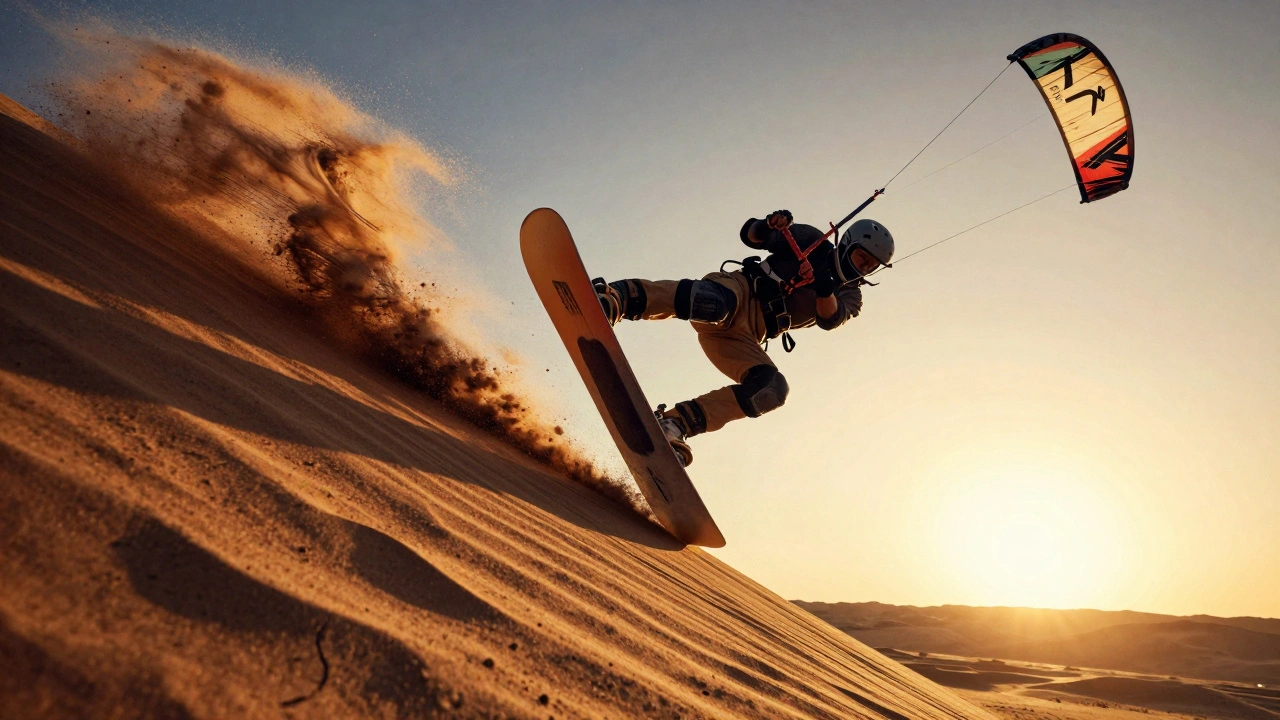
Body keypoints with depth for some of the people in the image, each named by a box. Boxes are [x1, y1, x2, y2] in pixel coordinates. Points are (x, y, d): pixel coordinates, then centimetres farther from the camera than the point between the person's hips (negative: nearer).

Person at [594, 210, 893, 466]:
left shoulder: (849, 296, 21)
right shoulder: (813, 240, 14)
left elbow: (829, 319, -2)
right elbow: (750, 235, 8)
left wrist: (825, 289, -22)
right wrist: (768, 226, -14)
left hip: (744, 337, 3)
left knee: (773, 390, -22)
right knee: (716, 304, -39)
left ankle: (672, 425, -23)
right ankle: (612, 298, -42)